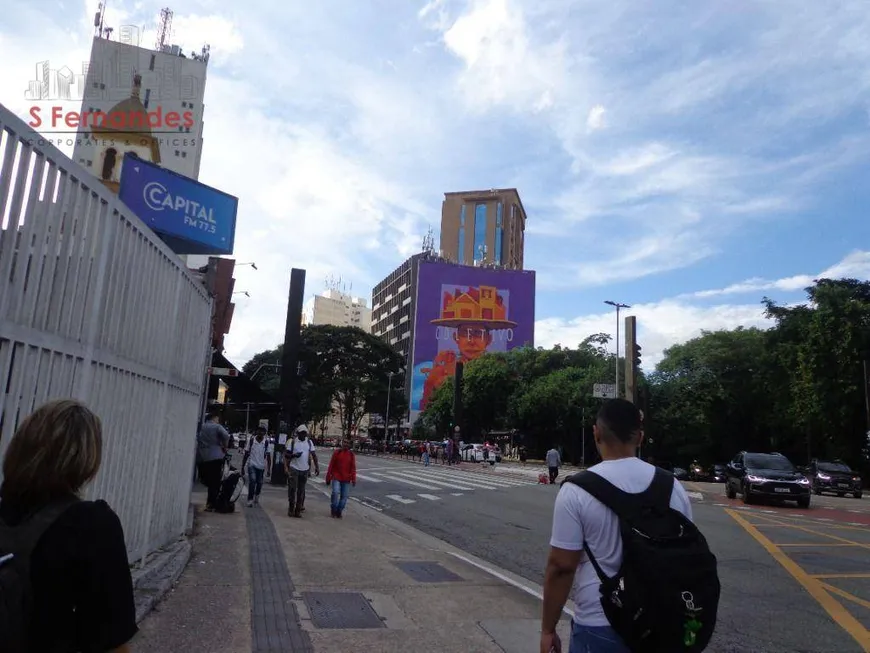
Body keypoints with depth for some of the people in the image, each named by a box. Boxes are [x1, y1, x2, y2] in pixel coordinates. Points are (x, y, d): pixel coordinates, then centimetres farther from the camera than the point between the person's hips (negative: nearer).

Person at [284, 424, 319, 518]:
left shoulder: (309, 442, 5)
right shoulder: (292, 442, -2)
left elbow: (314, 455, 7)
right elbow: (286, 455, -2)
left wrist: (317, 467, 1)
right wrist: (288, 463, -17)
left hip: (305, 469, 2)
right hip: (293, 468, -2)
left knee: (301, 490, 6)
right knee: (292, 489, -2)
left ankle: (298, 509, 13)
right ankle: (291, 509, 8)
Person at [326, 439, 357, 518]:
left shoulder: (352, 455, 3)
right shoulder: (337, 453, -1)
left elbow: (353, 468, 3)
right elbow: (331, 466, 1)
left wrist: (353, 479, -3)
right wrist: (328, 478, 0)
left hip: (346, 479, 2)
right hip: (336, 477, -2)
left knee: (344, 496, 4)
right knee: (335, 492, -18)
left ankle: (339, 511, 21)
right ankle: (334, 510, 3)